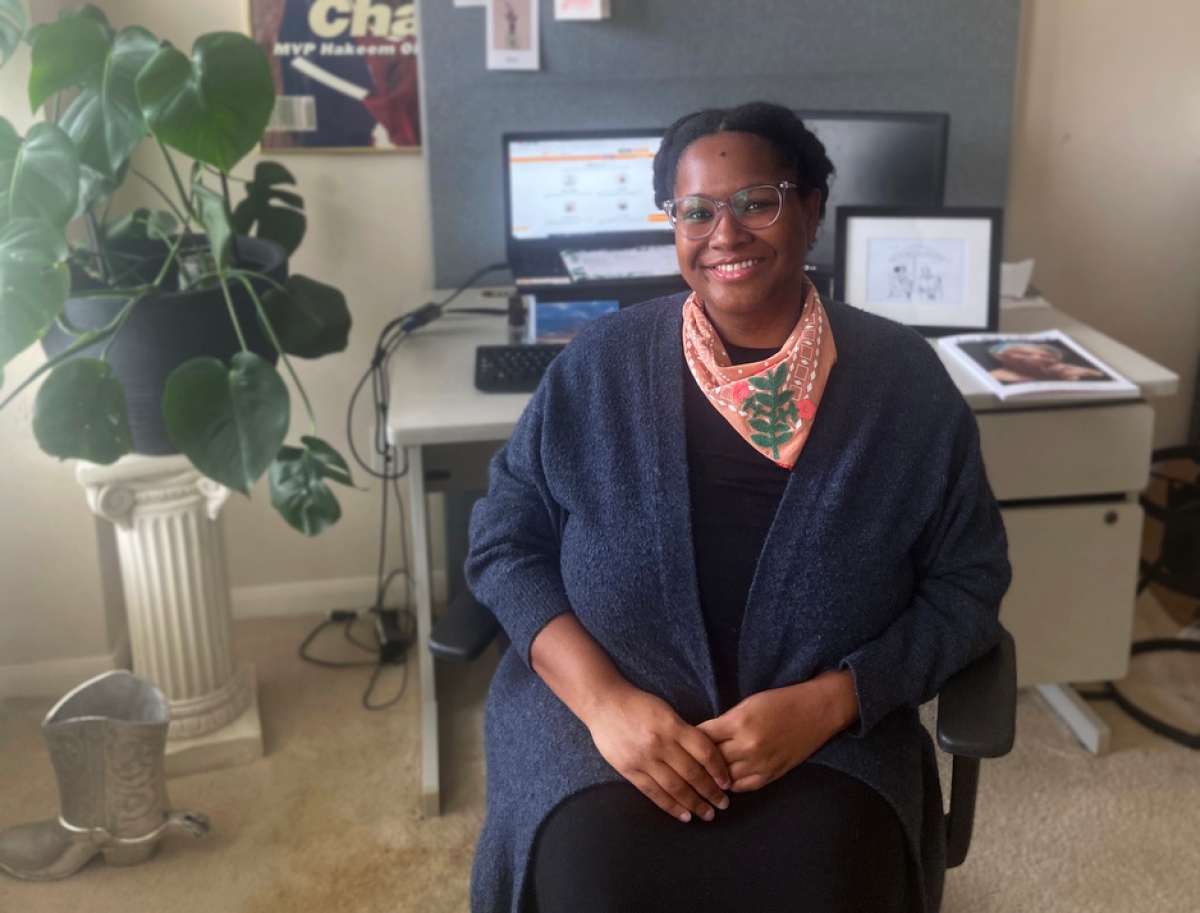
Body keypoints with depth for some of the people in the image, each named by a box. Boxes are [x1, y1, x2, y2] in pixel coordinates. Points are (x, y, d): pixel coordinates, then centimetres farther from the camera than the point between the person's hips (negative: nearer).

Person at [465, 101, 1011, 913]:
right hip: (602, 722, 1)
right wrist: (603, 698, -13)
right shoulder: (600, 364, -1)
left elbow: (968, 585, 1)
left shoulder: (904, 379, -1)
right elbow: (505, 540, 2)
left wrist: (824, 705, -13)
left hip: (831, 739, 0)